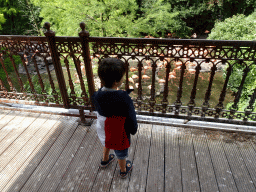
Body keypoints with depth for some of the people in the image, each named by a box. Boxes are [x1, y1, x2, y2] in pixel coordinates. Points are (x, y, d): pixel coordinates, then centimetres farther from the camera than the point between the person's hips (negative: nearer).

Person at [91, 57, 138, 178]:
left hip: (103, 132, 5)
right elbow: (131, 119, -25)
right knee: (121, 154, 25)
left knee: (107, 144, 37)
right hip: (119, 136, -4)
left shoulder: (96, 96, -21)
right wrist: (133, 130, -3)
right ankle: (123, 171, 55)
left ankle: (105, 160, 66)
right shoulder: (124, 99, -37)